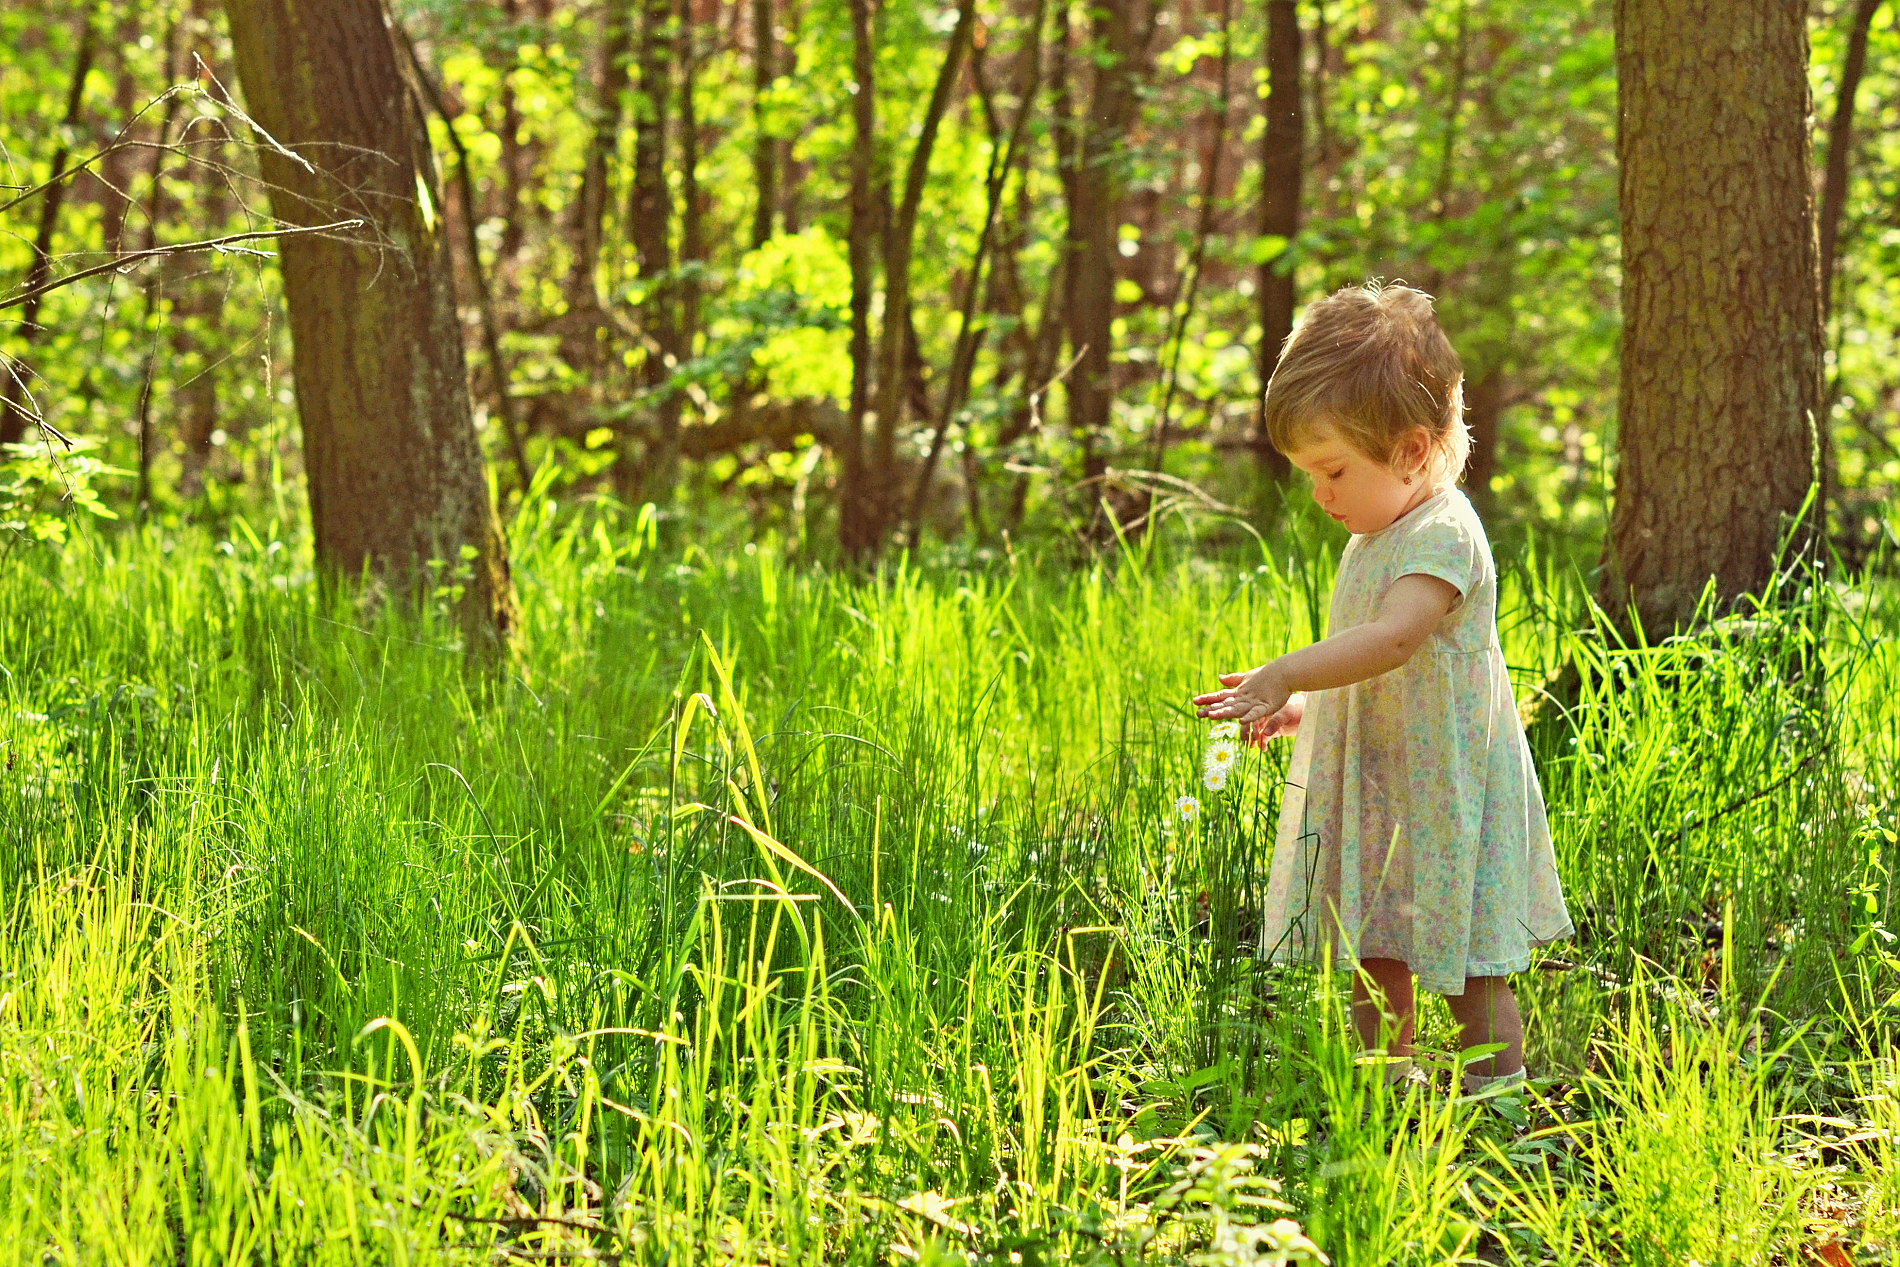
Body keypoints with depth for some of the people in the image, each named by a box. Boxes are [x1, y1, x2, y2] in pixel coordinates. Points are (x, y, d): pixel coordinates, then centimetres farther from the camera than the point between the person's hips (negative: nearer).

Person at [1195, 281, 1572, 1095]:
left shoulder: (1442, 537, -18)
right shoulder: (1376, 536, 14)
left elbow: (1395, 638, -36)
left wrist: (1289, 674, -44)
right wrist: (1304, 707, 13)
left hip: (1443, 803, -9)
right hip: (1377, 797, 9)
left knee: (1469, 976, -1)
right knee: (1373, 967, 13)